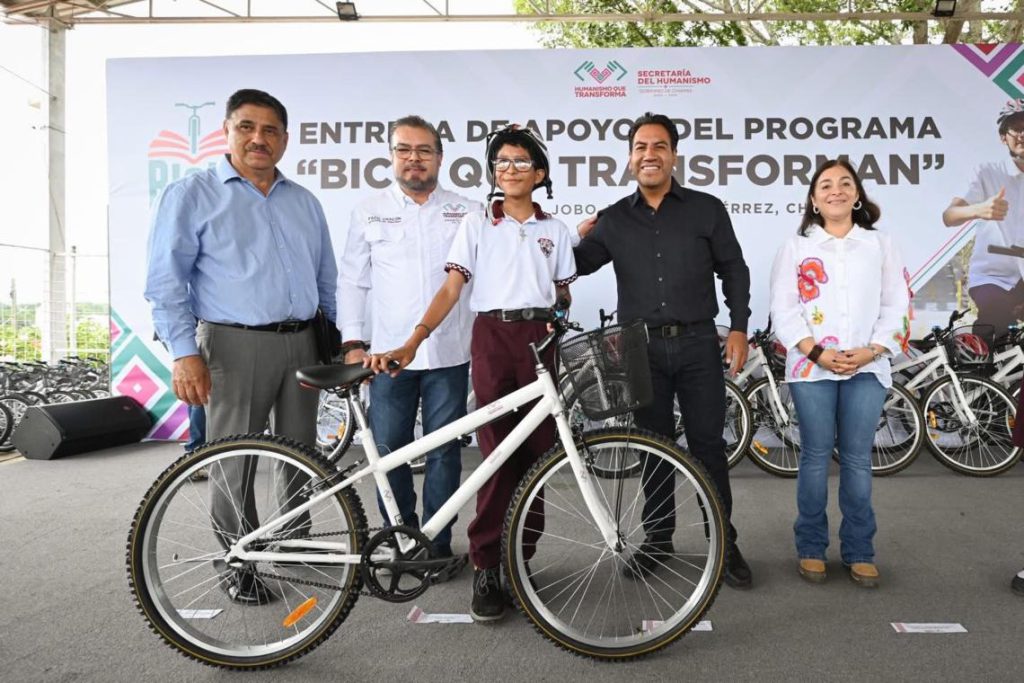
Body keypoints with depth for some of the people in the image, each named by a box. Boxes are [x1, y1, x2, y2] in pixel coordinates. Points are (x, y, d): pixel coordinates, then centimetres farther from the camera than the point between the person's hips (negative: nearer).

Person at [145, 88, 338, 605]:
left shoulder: (305, 202, 15)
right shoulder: (191, 195, 1)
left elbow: (328, 280, 19)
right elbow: (166, 282, -5)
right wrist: (184, 353, -14)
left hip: (301, 344, 5)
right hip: (235, 346, -4)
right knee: (233, 461, 3)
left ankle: (295, 543, 31)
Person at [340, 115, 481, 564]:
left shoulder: (468, 212, 7)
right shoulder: (369, 212, 8)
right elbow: (353, 282, 8)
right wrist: (352, 342, 0)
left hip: (450, 354, 0)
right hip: (389, 354, 1)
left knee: (444, 453, 7)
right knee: (389, 452, 6)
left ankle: (438, 543, 21)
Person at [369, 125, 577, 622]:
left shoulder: (554, 231, 13)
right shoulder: (477, 224, 5)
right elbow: (451, 288, -4)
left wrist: (559, 317, -5)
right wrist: (412, 342, -15)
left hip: (539, 339, 3)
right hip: (493, 337, -2)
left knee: (536, 452, 3)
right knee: (498, 454, -7)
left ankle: (522, 556, 17)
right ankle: (486, 568, 2)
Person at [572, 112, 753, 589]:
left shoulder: (706, 209, 3)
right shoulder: (614, 218, 7)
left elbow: (734, 271, 6)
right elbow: (574, 266, 9)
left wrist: (738, 328, 0)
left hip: (698, 344, -1)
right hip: (642, 347, 2)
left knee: (708, 444, 3)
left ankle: (725, 543, 17)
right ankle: (657, 539, 23)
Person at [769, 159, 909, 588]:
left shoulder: (880, 244, 12)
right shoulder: (796, 247, 7)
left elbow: (897, 305, 7)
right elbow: (783, 311, 0)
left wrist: (872, 350, -8)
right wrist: (817, 352, -11)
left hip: (867, 367, 1)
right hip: (812, 368, -1)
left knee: (858, 460, 4)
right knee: (815, 457, 2)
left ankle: (859, 551, 15)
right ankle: (811, 548, 13)